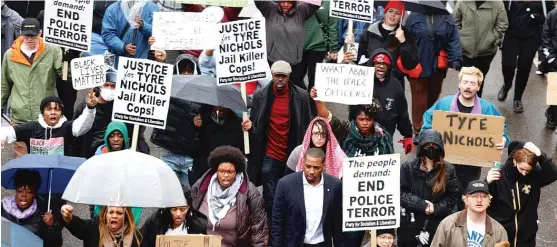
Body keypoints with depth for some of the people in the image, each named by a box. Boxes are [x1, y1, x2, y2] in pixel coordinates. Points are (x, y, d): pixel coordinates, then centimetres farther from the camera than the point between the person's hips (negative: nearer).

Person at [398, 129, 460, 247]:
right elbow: (400, 192, -7)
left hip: (439, 224, 0)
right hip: (411, 223, 0)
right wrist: (421, 204, -18)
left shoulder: (448, 169, 1)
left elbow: (453, 196, 1)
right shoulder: (408, 167, -2)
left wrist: (436, 208, -14)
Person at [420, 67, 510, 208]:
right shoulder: (444, 104, -6)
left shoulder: (487, 109, -4)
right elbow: (428, 121, 3)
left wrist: (503, 141, -18)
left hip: (472, 165, 1)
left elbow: (501, 130, 4)